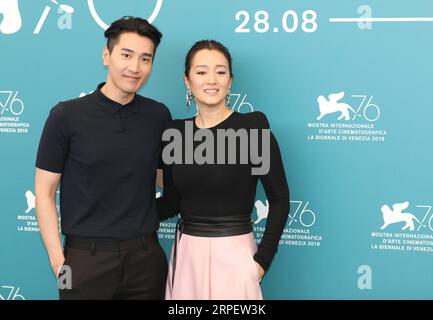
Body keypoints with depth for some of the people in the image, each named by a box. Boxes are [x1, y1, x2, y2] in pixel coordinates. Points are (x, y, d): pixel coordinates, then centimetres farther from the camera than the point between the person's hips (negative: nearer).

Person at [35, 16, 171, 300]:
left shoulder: (159, 116, 2)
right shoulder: (67, 115, -6)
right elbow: (45, 194, -3)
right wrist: (58, 259, -8)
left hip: (146, 257, 3)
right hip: (86, 257, -2)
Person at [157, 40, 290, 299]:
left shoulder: (252, 126, -10)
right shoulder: (176, 132, 3)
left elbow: (279, 199, -7)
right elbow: (172, 201, 9)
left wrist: (262, 259, -10)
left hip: (233, 254, -4)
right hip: (185, 254, 4)